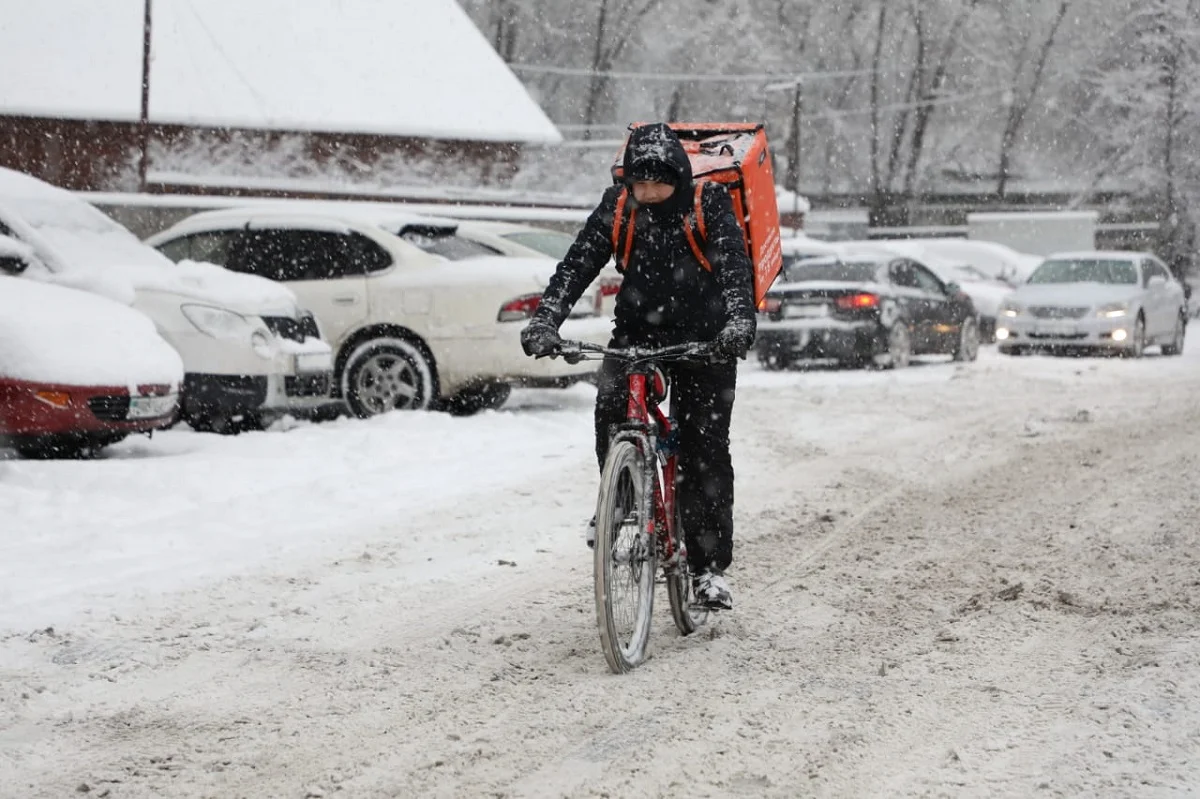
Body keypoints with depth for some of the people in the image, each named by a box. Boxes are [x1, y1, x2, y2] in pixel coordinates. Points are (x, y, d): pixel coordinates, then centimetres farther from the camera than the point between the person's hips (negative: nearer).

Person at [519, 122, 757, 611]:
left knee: (705, 449, -5)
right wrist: (545, 318, -31)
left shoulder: (709, 203, -14)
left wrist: (739, 320, -45)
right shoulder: (618, 205, -7)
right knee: (611, 404, -26)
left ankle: (710, 566, 3)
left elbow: (734, 263, -26)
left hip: (704, 338, -2)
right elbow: (578, 263, -15)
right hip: (638, 328, 2)